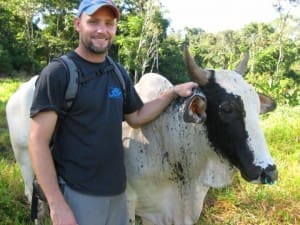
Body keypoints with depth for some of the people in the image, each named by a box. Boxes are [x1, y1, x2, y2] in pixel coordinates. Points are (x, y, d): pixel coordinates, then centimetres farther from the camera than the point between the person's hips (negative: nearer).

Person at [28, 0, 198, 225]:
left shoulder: (119, 73, 6)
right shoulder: (58, 73, -13)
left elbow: (136, 117, 16)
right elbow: (38, 141, -15)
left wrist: (173, 92, 4)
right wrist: (57, 205, -19)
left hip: (116, 192, 6)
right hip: (76, 195, -6)